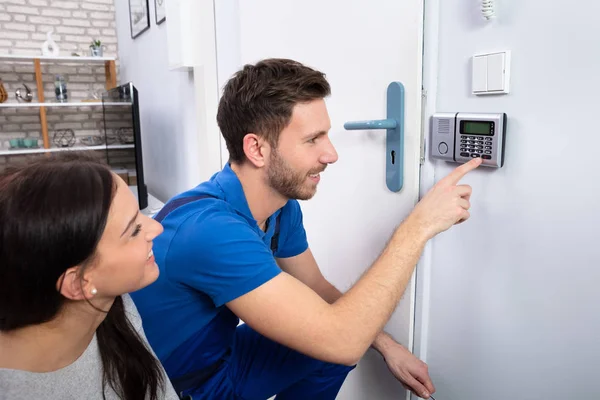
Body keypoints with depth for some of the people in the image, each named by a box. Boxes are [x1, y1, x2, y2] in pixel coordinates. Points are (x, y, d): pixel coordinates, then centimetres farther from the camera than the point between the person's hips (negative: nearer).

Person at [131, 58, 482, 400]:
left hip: (220, 355, 7)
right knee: (338, 345, -11)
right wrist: (420, 224, -30)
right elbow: (341, 340, -36)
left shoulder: (283, 205, -8)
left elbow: (319, 291, 5)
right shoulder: (207, 228, -35)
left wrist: (386, 345, -7)